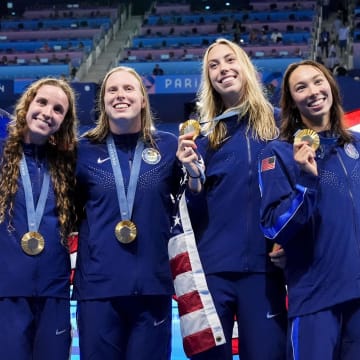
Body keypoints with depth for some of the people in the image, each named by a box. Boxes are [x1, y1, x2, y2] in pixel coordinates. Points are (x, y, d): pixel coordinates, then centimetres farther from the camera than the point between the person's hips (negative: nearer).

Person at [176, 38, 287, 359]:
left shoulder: (278, 122, 5)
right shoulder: (204, 133, 7)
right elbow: (196, 214, 5)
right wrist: (193, 174, -13)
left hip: (263, 265, -1)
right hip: (212, 267, 1)